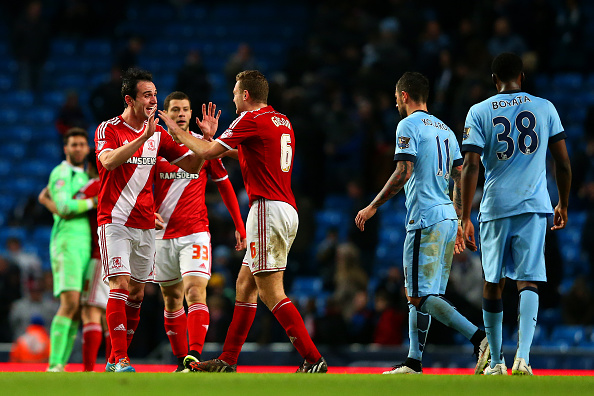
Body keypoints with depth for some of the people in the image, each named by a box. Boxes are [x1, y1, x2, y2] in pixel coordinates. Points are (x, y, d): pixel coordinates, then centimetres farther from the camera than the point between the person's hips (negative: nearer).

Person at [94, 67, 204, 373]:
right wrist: (144, 136, -34)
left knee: (137, 291, 7)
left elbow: (191, 166, 9)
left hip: (145, 223, 6)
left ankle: (117, 359, 16)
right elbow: (109, 161, -27)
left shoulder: (158, 132, 8)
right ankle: (119, 359, -20)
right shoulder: (108, 129, -7)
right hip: (115, 221, -6)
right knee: (120, 285, -16)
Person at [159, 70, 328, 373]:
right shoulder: (282, 121, 17)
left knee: (270, 291, -11)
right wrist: (212, 135, 30)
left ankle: (313, 360, -17)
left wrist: (178, 132, 11)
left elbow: (208, 153, -5)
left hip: (267, 209, -10)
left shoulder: (251, 119, -8)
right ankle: (227, 361, 19)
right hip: (287, 209, 10)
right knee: (245, 284, 15)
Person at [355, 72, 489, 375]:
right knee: (416, 295, 14)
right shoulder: (445, 130, 20)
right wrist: (458, 223, 24)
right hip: (448, 218, 9)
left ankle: (480, 339, -24)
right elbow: (460, 180, 19)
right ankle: (413, 363, 13)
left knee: (422, 296, -11)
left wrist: (373, 207, -7)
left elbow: (403, 174, -15)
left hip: (426, 220, -9)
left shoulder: (409, 125, -5)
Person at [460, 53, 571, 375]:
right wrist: (563, 204, 20)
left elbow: (470, 166, -6)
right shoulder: (545, 108, 5)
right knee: (528, 281, -3)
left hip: (495, 207, 0)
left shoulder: (479, 112, 1)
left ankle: (496, 362, 19)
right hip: (534, 205, 0)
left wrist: (465, 218, -4)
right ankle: (523, 357, -21)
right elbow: (563, 163, 6)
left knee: (493, 283, 12)